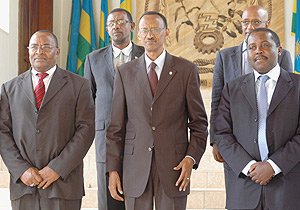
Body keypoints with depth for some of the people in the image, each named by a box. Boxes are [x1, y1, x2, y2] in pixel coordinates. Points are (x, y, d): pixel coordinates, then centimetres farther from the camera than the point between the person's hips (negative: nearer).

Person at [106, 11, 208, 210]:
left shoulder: (186, 70, 3)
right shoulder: (125, 72, 8)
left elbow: (199, 122, 5)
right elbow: (116, 126, 7)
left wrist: (191, 158, -8)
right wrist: (112, 169, 2)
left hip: (173, 166, -1)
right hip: (135, 168, 1)